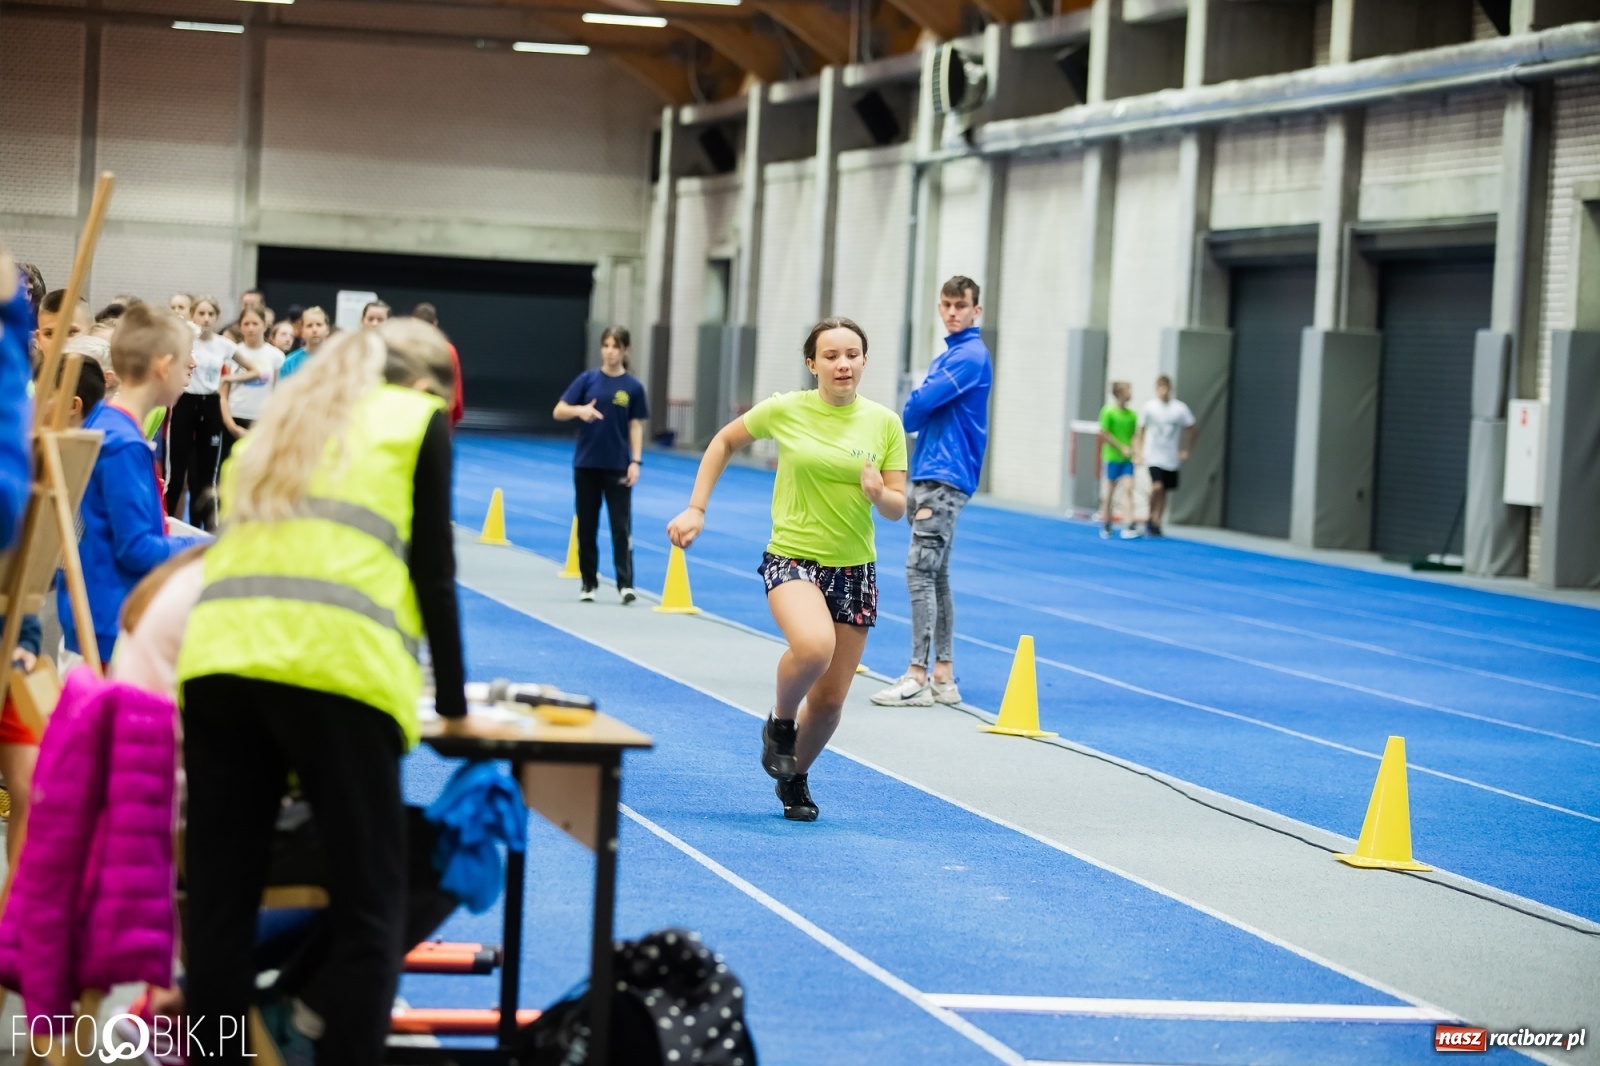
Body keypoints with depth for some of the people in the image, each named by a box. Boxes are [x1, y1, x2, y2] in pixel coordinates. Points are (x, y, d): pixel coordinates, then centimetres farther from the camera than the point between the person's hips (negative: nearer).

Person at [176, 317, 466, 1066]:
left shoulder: (278, 423, 33)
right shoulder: (418, 419, 18)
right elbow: (432, 570, 13)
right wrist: (453, 700, 22)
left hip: (219, 656, 5)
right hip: (332, 664, -5)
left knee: (220, 903, 6)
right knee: (369, 906, 0)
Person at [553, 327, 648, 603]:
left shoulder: (632, 386, -1)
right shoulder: (587, 380, 0)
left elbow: (636, 426, 2)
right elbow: (559, 412, -2)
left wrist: (635, 461, -7)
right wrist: (580, 410, -22)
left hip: (618, 466, -1)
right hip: (586, 464, 1)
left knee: (621, 526, -5)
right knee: (587, 526, 7)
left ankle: (625, 583, -6)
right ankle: (589, 583, 16)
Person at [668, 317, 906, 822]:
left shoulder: (884, 423, -2)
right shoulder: (785, 411, -6)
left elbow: (897, 509, 2)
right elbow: (725, 441, 11)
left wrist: (879, 494, -21)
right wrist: (696, 509, 6)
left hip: (855, 568, 3)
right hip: (792, 557, -3)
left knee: (830, 698, 7)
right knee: (814, 646, -34)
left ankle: (795, 777, 35)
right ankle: (780, 723, -2)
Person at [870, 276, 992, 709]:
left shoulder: (970, 356, -12)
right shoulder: (947, 356, 18)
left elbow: (919, 405, -17)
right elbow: (921, 410, 18)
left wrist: (911, 412, 5)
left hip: (945, 479, -10)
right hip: (927, 477, 10)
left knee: (921, 571, -13)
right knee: (936, 576, 10)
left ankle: (918, 677, -13)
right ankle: (943, 676, 13)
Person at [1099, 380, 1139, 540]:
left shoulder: (1132, 414, 6)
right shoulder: (1108, 412, -8)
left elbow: (1134, 435, 12)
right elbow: (1104, 434, -9)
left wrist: (1132, 449, -5)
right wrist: (1122, 448, -12)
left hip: (1127, 458, 3)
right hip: (1113, 456, -3)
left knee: (1130, 489, -9)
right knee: (1110, 491, 5)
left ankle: (1130, 526, -13)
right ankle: (1105, 526, 17)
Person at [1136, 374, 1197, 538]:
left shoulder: (1180, 408, -3)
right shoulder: (1149, 407, -5)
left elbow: (1193, 429, 8)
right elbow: (1141, 431, 4)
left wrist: (1186, 450, 4)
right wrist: (1140, 451, -3)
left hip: (1171, 458, 2)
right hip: (1154, 456, -2)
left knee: (1164, 492, 7)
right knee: (1157, 486, -20)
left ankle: (1157, 523, 19)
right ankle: (1151, 518, -1)